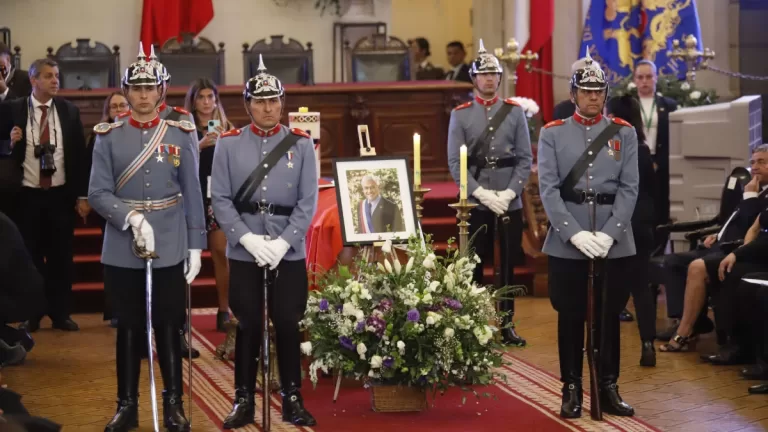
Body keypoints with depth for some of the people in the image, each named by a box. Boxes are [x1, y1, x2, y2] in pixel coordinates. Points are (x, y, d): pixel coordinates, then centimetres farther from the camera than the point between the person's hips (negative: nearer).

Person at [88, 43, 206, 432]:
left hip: (170, 249, 0)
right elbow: (97, 193, -4)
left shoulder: (181, 136, 3)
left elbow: (192, 196, 4)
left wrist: (195, 246, 1)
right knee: (129, 328, 8)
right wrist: (132, 218, -19)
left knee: (169, 328, 5)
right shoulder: (108, 137, 2)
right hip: (121, 250, 0)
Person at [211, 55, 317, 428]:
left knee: (287, 323, 5)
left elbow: (308, 201, -1)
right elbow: (220, 199, -3)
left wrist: (282, 242, -12)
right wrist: (249, 239, -14)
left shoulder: (301, 144, 2)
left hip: (290, 251, 0)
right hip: (244, 251, 0)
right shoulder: (228, 144, 2)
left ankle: (292, 400, 15)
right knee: (248, 325, 5)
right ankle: (244, 401, 15)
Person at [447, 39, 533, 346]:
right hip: (476, 203, -1)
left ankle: (507, 324, 15)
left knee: (509, 264, 7)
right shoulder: (460, 115, 1)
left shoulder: (515, 111, 4)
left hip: (511, 202, 1)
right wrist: (484, 194, -14)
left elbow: (525, 159, 1)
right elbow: (455, 163, -5)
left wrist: (508, 193, -12)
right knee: (475, 265, 4)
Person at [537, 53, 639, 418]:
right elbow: (548, 189, -5)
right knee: (570, 316, 5)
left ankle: (609, 388, 17)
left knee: (609, 316, 7)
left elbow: (629, 188, 0)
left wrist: (609, 234, -13)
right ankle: (571, 390, 13)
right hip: (566, 241, -1)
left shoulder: (624, 133, 6)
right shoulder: (552, 133, 3)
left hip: (615, 242, 1)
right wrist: (575, 233, -15)